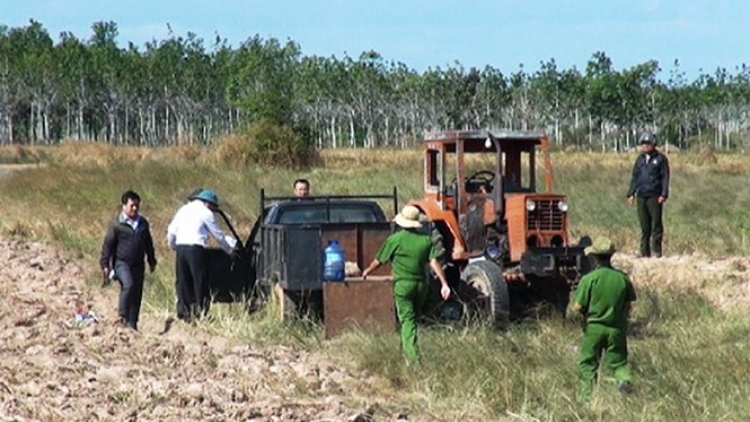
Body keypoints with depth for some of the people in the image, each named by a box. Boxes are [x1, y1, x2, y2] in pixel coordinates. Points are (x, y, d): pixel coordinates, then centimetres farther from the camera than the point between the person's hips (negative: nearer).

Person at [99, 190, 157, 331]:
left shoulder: (143, 223, 11)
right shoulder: (116, 224, -5)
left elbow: (148, 244, 23)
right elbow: (108, 245, -4)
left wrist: (152, 261, 25)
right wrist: (105, 265, -8)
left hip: (138, 265, 5)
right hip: (121, 262, -5)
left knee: (137, 293, 4)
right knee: (128, 284, -28)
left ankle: (133, 323, 13)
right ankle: (123, 316, -17)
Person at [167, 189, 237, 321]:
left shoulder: (184, 209, 20)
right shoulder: (205, 212, 3)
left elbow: (171, 231, 16)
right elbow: (218, 234, 8)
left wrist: (173, 246, 31)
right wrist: (229, 250, 19)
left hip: (180, 247, 6)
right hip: (195, 248, -6)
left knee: (183, 281, 9)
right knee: (200, 280, -1)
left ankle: (183, 312, 8)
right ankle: (200, 310, -5)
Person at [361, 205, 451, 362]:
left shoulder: (395, 239, -6)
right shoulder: (426, 240, 3)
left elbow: (379, 261, 2)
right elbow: (434, 262, -7)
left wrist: (367, 271, 21)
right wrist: (444, 283, -9)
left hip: (403, 284, -4)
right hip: (421, 284, 4)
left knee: (407, 319, -5)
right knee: (412, 316, 21)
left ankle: (412, 353, -18)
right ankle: (405, 347, 32)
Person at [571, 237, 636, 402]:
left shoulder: (589, 279, -14)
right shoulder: (622, 278, -4)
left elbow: (577, 307, -12)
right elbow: (629, 305, 4)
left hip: (594, 327, -2)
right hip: (617, 328, 2)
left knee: (587, 363, 11)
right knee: (618, 360, 15)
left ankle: (587, 396, 10)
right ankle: (624, 378, -13)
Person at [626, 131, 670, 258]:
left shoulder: (660, 159, 1)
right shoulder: (640, 159, 15)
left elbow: (665, 178, -3)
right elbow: (634, 177, 18)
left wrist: (664, 195, -11)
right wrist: (631, 193, 10)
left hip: (654, 197, -5)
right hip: (641, 196, 5)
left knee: (656, 225, -4)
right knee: (644, 226, 7)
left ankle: (656, 251, -2)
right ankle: (645, 252, 11)